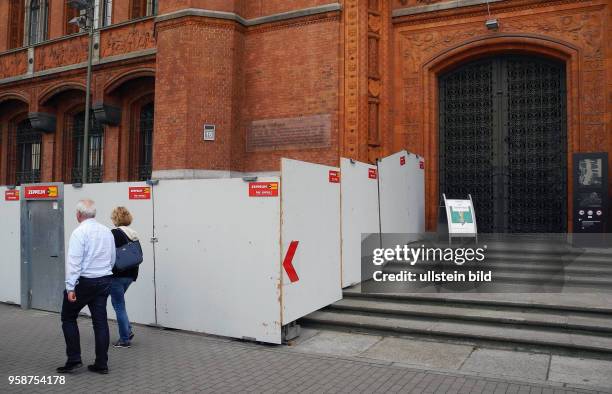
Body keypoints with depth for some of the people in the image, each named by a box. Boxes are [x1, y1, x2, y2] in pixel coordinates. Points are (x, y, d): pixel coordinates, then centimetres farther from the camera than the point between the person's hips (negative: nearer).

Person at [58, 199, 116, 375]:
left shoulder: (80, 232, -13)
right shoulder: (107, 231, 7)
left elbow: (74, 262, -18)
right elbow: (113, 258, 14)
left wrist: (70, 288, -17)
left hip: (84, 282, -6)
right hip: (104, 281, 6)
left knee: (68, 318, 12)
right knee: (100, 321, 7)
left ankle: (74, 359, 9)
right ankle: (101, 364, 11)